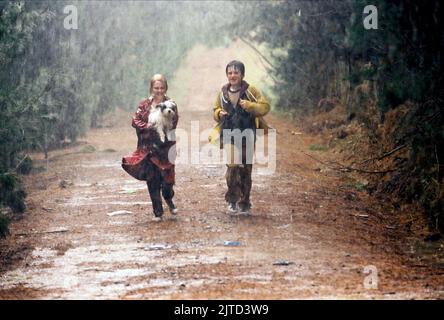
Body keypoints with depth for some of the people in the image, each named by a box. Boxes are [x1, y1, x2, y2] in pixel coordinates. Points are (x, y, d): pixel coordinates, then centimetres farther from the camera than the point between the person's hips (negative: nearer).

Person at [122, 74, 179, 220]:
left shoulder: (171, 105, 2)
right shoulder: (145, 104, 6)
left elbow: (173, 124, -7)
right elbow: (135, 121, 1)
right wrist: (147, 126, -14)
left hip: (165, 146, -1)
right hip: (148, 147, 1)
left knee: (167, 176, -2)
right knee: (152, 179, 0)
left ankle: (169, 199, 32)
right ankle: (158, 212, 9)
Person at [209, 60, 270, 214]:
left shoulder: (250, 91, -2)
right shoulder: (222, 92, 6)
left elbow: (265, 106, -5)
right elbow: (215, 110, 20)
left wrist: (249, 105, -20)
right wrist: (219, 113, -4)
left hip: (247, 136, -1)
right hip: (229, 136, 1)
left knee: (246, 170, 7)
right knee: (232, 165, -18)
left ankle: (244, 203, 21)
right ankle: (232, 200, -9)